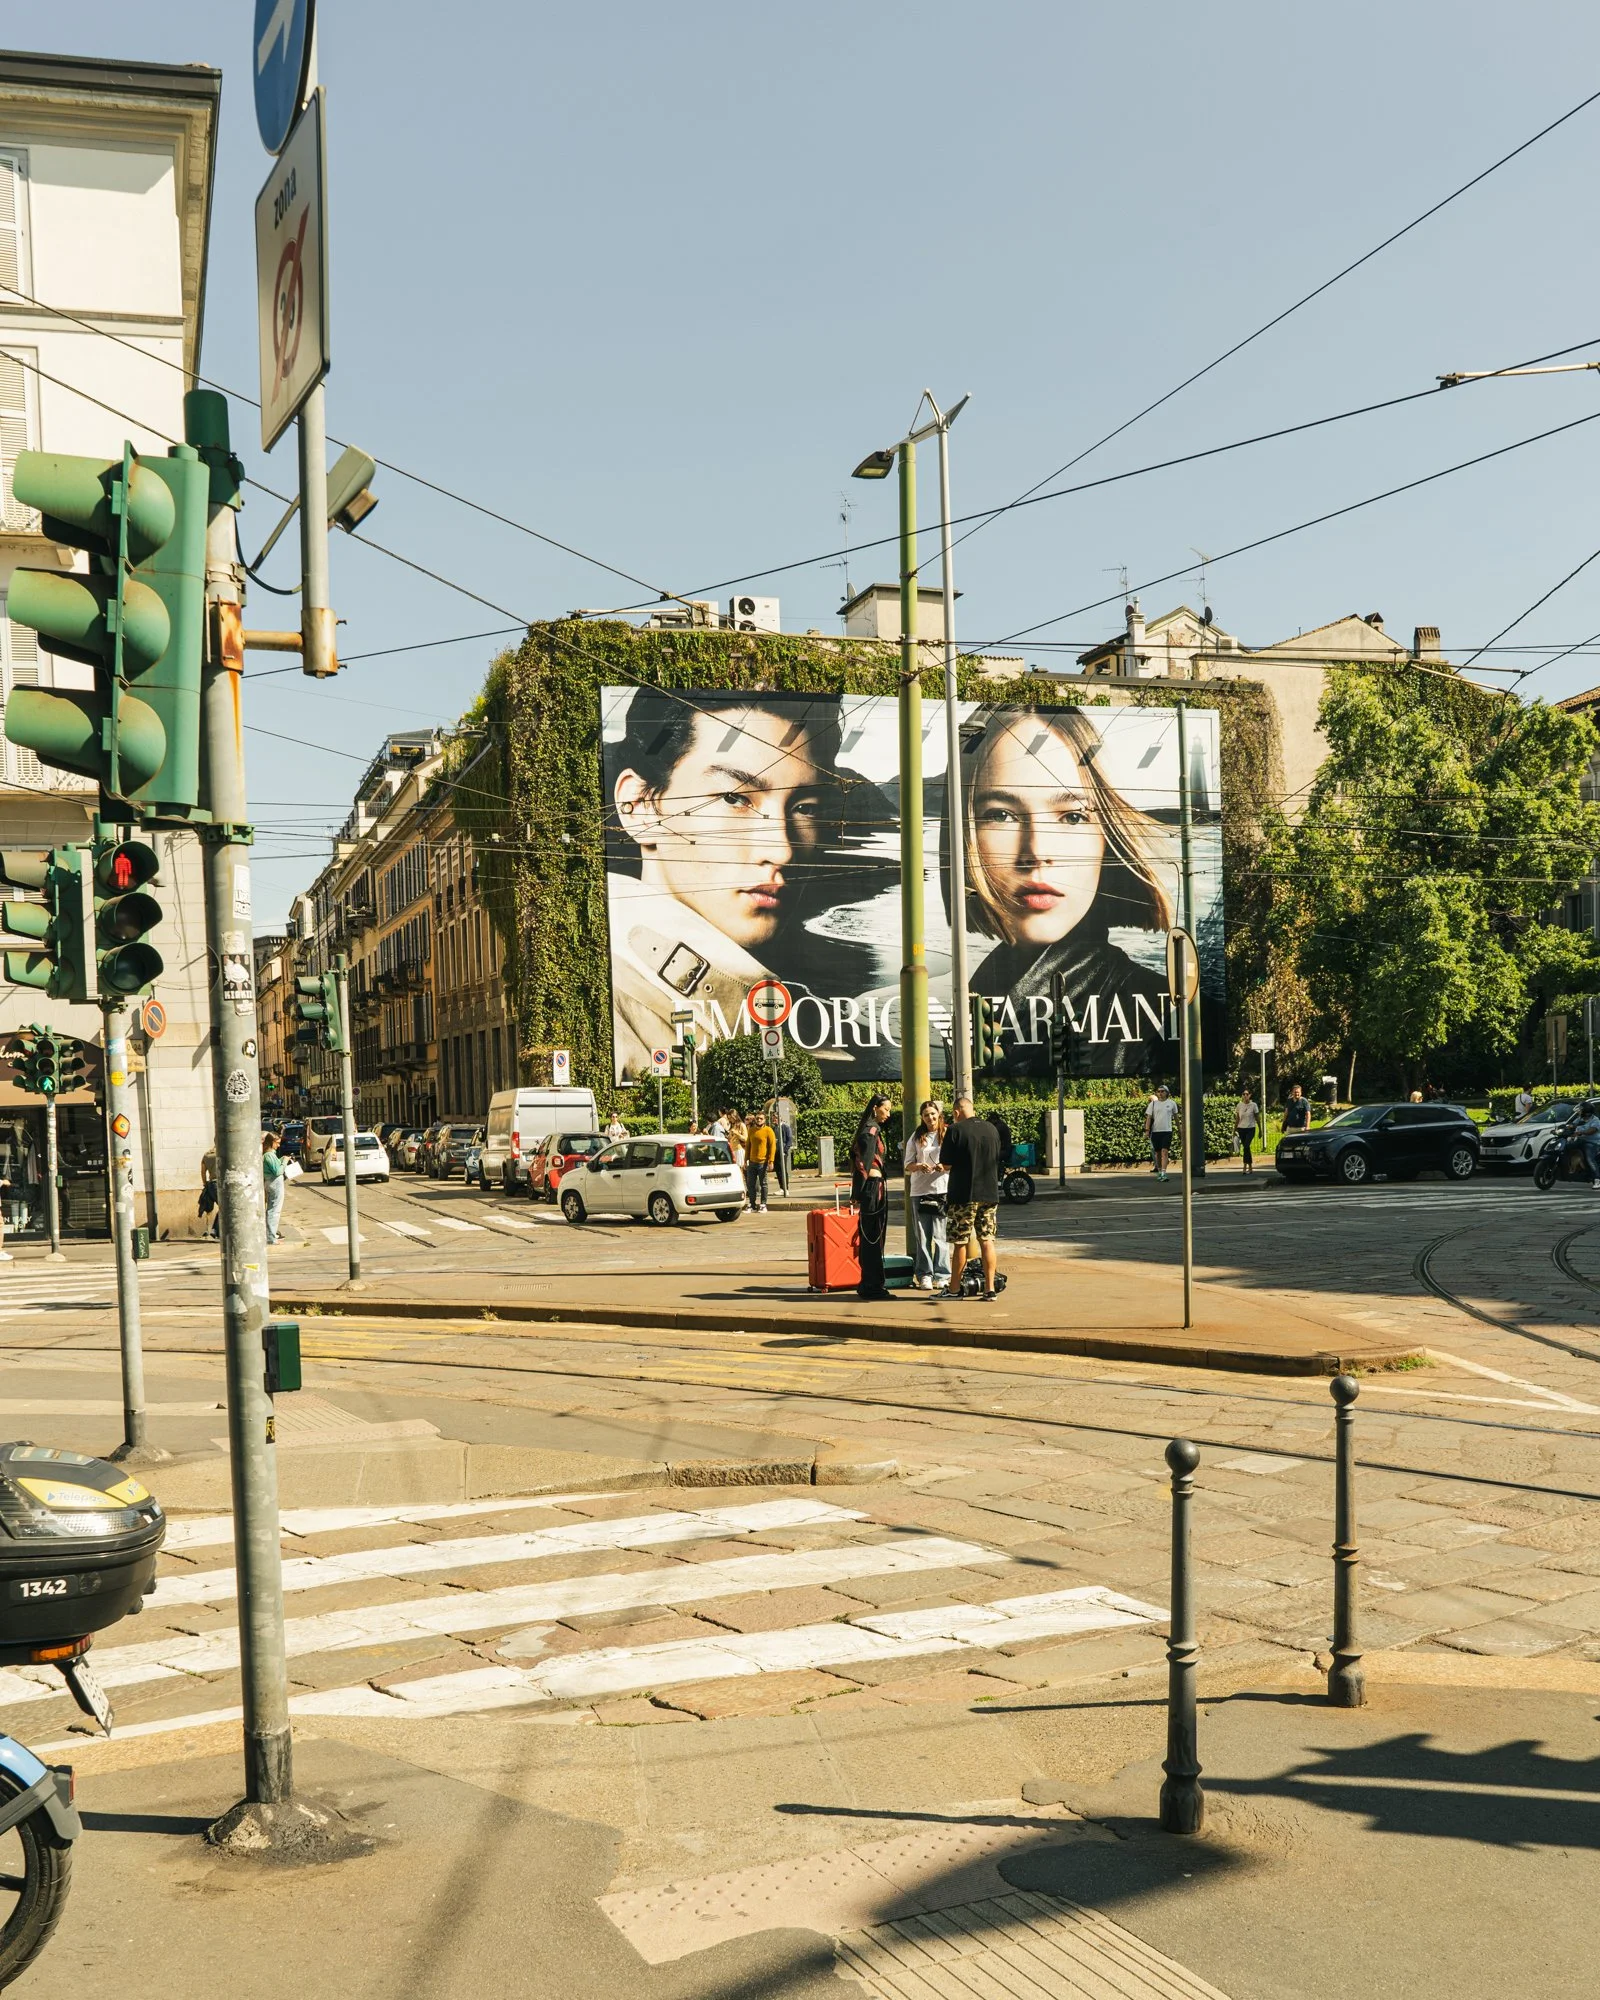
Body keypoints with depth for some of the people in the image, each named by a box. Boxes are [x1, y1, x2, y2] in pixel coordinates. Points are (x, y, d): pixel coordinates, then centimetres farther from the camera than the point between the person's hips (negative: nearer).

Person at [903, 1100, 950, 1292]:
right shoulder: (916, 1137, 11)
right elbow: (908, 1164, 10)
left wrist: (945, 1166, -15)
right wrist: (919, 1166, -11)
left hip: (942, 1189, -2)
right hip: (919, 1190, 2)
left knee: (940, 1235, -4)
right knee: (922, 1236, 3)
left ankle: (941, 1275, 2)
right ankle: (924, 1275, 9)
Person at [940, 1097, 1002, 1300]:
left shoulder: (955, 1130, -10)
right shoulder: (992, 1129, 8)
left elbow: (946, 1163, -7)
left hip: (964, 1194, -5)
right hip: (990, 1193, 5)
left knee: (960, 1243, 3)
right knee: (987, 1240, 6)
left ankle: (954, 1289, 10)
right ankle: (990, 1288, 4)